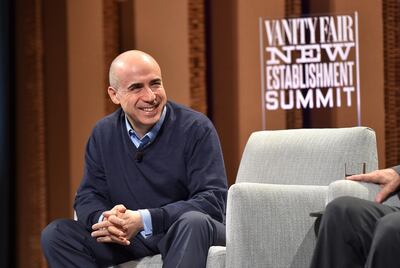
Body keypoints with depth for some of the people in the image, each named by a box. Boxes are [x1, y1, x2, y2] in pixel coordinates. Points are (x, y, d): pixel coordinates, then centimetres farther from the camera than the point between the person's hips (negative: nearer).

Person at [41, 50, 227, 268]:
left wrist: (144, 220, -29)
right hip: (127, 240, 4)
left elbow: (213, 200, -18)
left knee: (194, 222, -39)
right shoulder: (103, 134, 7)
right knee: (56, 234, -13)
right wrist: (104, 220, -22)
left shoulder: (196, 129, -9)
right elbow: (88, 196, 6)